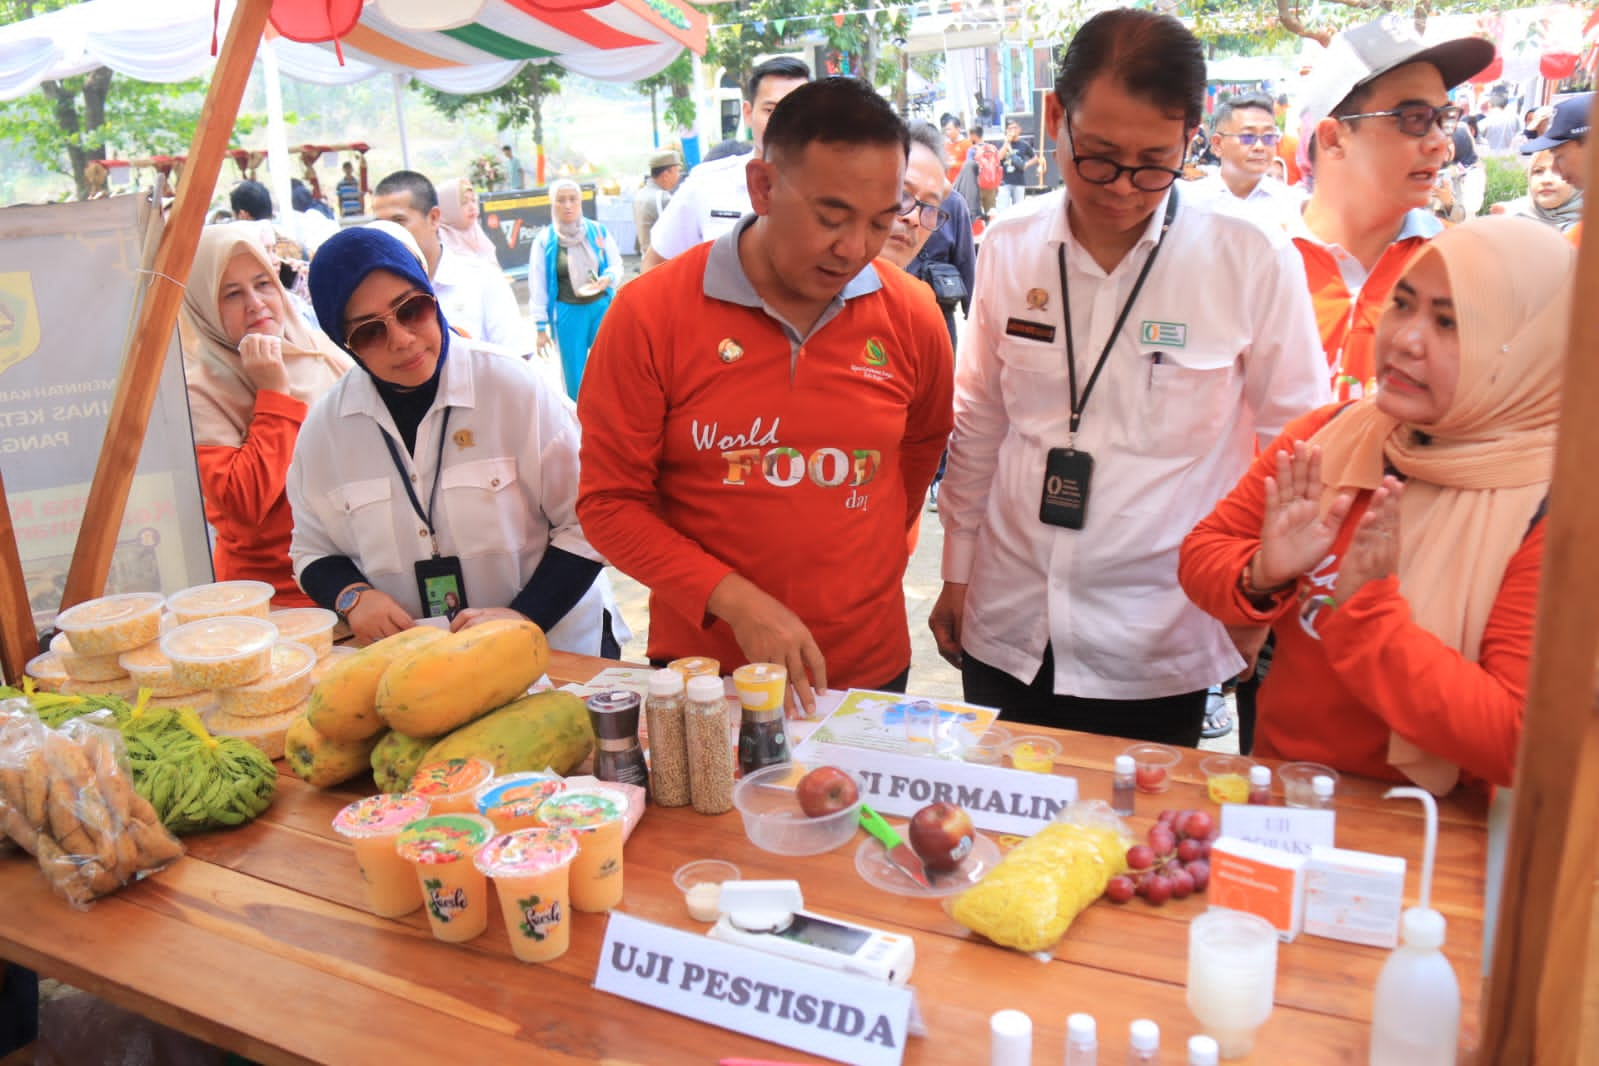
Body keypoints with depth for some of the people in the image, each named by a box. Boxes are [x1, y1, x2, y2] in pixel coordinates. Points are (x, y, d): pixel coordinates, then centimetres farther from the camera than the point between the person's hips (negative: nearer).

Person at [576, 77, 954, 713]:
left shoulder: (911, 316, -5)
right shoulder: (650, 314, -13)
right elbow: (609, 501, -10)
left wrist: (874, 559, 8)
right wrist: (735, 600, -20)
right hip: (702, 664, -1)